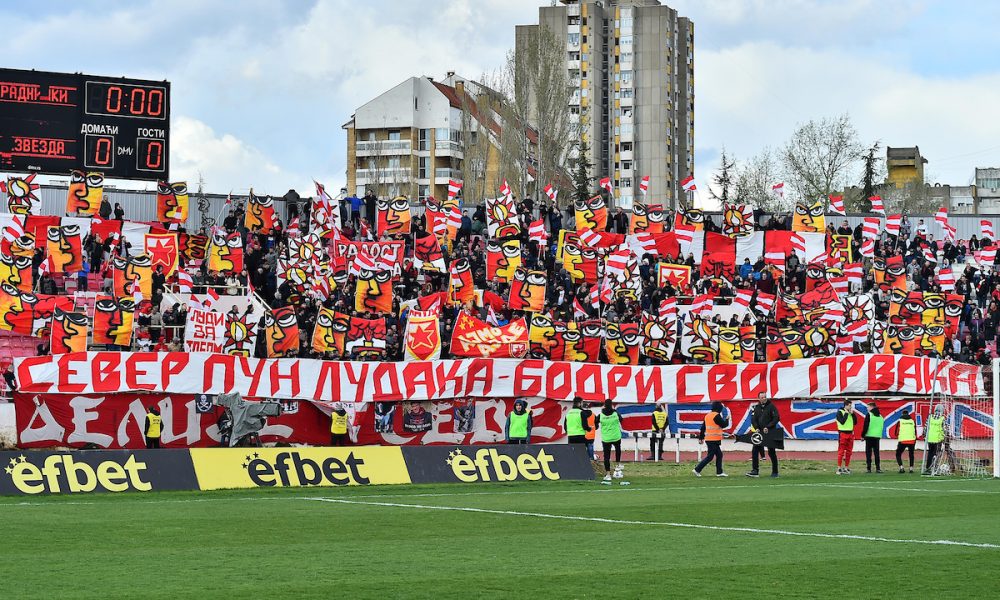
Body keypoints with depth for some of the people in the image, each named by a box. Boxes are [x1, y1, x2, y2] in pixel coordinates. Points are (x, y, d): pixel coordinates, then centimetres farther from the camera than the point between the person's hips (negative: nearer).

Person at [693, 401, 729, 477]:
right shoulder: (716, 416, -15)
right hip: (714, 440, -9)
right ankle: (697, 470, -8)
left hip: (708, 439, 9)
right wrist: (727, 419, 8)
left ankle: (719, 472, 15)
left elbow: (703, 427, 15)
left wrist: (701, 438, 20)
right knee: (710, 456, -5)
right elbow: (723, 425, -13)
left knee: (719, 455, 14)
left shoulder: (707, 416, 11)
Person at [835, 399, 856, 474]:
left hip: (850, 434, 6)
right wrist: (846, 413, -14)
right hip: (843, 434, -6)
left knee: (849, 452, 8)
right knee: (841, 452, -6)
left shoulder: (851, 412, 13)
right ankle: (839, 468, -5)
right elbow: (842, 422, -18)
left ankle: (846, 468, 14)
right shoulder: (840, 412, -6)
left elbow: (855, 422, 10)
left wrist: (853, 414, 1)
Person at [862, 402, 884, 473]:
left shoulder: (869, 415, -8)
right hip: (877, 436, 5)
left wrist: (863, 435, -4)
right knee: (876, 453, 9)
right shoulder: (880, 416, 12)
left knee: (868, 453, 0)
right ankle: (878, 468, 3)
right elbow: (882, 427, 16)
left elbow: (865, 426, -11)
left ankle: (869, 468, -4)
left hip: (869, 436, -5)